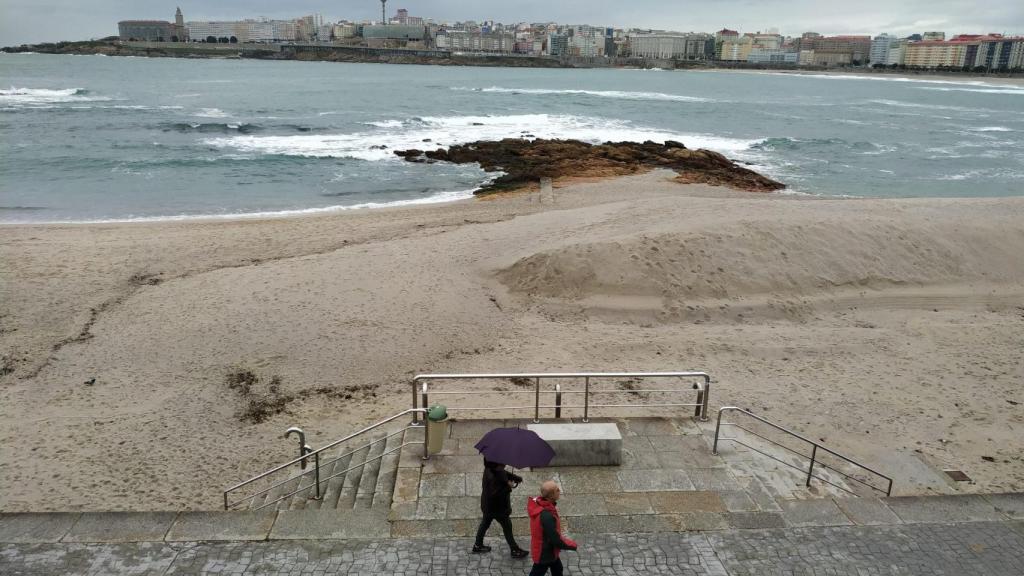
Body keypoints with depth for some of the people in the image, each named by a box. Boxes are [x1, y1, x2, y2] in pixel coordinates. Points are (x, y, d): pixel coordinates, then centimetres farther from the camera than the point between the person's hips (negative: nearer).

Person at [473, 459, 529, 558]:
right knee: (507, 527, 10)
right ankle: (515, 550, 26)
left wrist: (516, 478, -12)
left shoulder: (489, 469, -7)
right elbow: (495, 494, -37)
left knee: (485, 523, 25)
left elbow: (505, 473, 4)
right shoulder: (493, 477, -36)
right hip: (497, 507, -9)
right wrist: (508, 486, -27)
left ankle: (477, 546, 41)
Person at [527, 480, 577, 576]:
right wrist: (573, 545, -15)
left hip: (547, 548, 8)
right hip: (544, 552, -8)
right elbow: (556, 540, -30)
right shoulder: (546, 516, -40)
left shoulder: (540, 502, -13)